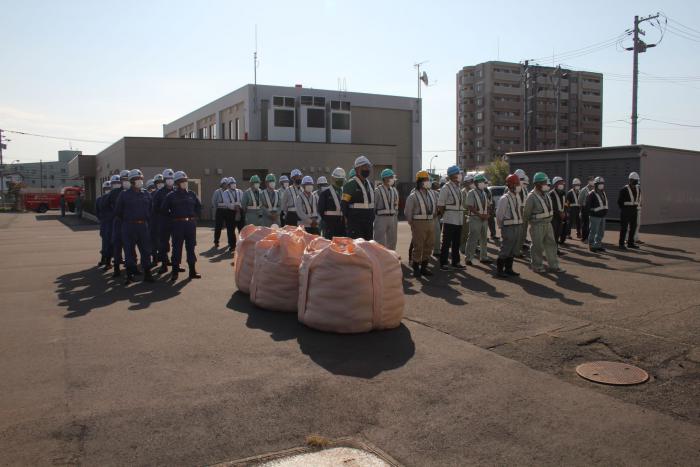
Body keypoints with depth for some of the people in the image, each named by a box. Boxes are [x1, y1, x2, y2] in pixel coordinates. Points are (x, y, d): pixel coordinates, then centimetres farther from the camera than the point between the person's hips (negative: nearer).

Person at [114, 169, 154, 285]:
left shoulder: (146, 194, 9)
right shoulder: (124, 195, -2)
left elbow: (150, 209, 20)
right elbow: (117, 212, 3)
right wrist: (126, 221, 7)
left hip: (143, 226, 3)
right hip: (129, 227, -3)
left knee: (146, 250, 4)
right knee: (129, 251, 1)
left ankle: (147, 274, 11)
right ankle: (130, 275, 9)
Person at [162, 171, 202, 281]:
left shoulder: (191, 194, 8)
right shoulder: (171, 196, -1)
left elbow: (199, 206, 15)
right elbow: (164, 209, 0)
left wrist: (195, 216, 6)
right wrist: (173, 217, -3)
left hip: (191, 224, 3)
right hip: (178, 224, -3)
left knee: (191, 247, 7)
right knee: (177, 248, 0)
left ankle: (192, 271, 14)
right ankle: (175, 272, 5)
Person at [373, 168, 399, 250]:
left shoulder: (395, 191, 11)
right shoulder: (377, 191, -7)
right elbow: (373, 206, -5)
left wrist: (396, 220, 14)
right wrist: (373, 220, -4)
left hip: (393, 218, 6)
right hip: (381, 218, -6)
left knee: (392, 241, 10)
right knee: (380, 242, -5)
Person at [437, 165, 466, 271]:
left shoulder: (458, 187, 13)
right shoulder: (446, 188, -11)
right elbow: (440, 205, -12)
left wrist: (462, 217, 13)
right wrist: (444, 215, -8)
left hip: (459, 219, 7)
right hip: (449, 220, -7)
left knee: (456, 242, 13)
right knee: (446, 242, -2)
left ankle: (455, 262, 22)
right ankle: (443, 263, 4)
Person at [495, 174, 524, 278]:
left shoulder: (517, 197, 11)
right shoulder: (505, 198, -14)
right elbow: (499, 214, -12)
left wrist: (520, 224, 12)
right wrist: (502, 226, -5)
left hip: (517, 227, 8)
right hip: (508, 227, -8)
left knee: (512, 250, 13)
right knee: (505, 249, -5)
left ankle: (508, 269, 22)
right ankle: (499, 270, 2)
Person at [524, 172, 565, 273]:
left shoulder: (545, 195, 8)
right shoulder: (532, 197, -18)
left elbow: (548, 209, 15)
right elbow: (526, 213, -12)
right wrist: (524, 223, -5)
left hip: (548, 224, 8)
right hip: (537, 226, -8)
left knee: (551, 244, 10)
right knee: (537, 246, 3)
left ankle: (554, 266, 17)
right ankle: (537, 266, 17)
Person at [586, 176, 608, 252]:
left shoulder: (603, 193, 14)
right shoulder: (591, 194, -12)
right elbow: (587, 206, -13)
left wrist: (605, 211, 13)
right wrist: (592, 212, -15)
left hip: (602, 216, 9)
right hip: (595, 216, -9)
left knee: (601, 232, 14)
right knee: (593, 232, -4)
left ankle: (598, 245, 24)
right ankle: (591, 246, 5)